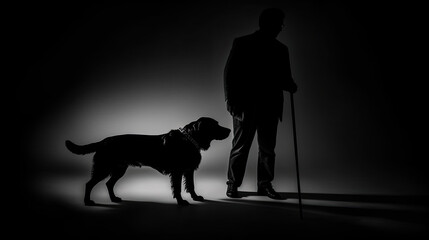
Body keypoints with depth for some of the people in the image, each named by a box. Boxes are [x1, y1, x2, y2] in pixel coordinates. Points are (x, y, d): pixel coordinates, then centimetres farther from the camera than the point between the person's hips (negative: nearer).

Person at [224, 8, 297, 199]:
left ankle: (265, 185, 21)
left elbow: (285, 77, 13)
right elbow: (229, 73, -1)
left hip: (270, 107, 3)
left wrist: (290, 86, -10)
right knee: (240, 147, 4)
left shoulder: (281, 49, 11)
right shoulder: (242, 44, 1)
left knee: (268, 148, 7)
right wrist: (230, 101, -7)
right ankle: (233, 184, 17)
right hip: (245, 106, -3)